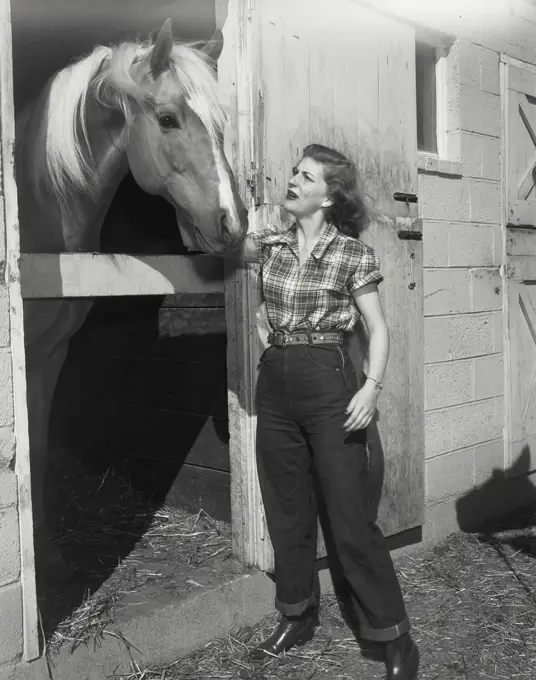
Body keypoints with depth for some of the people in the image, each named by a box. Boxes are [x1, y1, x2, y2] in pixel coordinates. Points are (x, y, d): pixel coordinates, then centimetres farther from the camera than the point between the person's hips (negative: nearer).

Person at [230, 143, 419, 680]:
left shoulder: (353, 254, -6)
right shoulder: (270, 245, 7)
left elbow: (378, 328, -4)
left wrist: (372, 385, -17)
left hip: (328, 384, -5)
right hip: (275, 385, 5)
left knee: (348, 518, -3)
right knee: (286, 511, 14)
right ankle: (296, 618, 31)